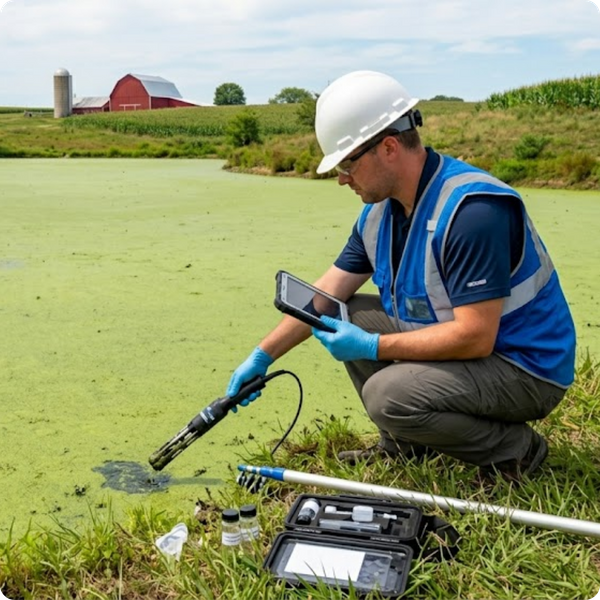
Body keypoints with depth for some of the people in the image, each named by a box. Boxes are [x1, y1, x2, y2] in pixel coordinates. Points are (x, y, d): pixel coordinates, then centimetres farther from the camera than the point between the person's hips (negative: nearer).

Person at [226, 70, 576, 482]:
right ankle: (403, 446, 13)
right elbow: (326, 295, 5)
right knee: (345, 315, 2)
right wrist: (262, 357, 4)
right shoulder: (381, 208, 0)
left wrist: (370, 347, -24)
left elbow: (474, 337, -30)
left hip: (526, 367, -9)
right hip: (454, 337, 9)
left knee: (388, 395, -27)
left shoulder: (471, 210, -28)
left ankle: (515, 449, -3)